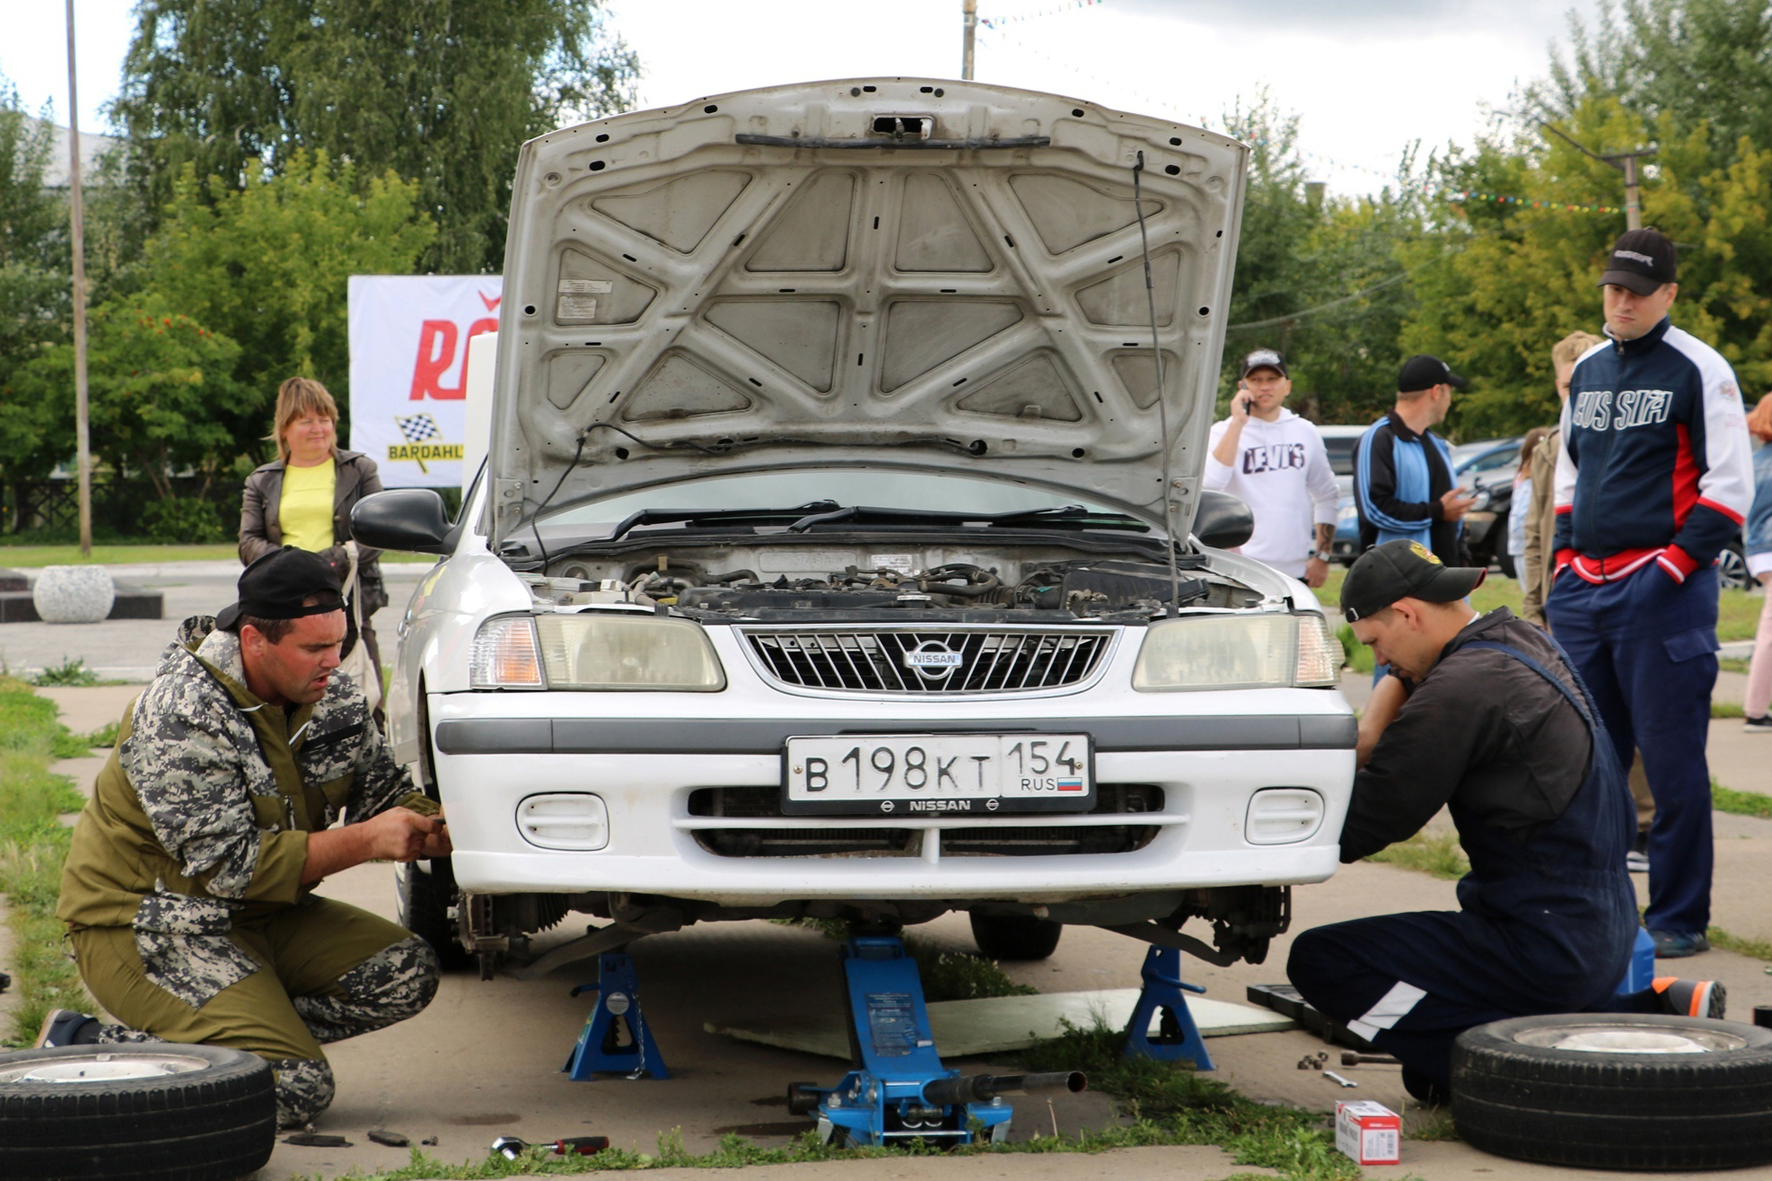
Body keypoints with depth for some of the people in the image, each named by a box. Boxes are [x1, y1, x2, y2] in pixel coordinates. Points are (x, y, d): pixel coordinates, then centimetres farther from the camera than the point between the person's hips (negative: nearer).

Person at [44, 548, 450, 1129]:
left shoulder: (333, 697, -1)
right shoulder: (180, 716, -24)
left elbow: (386, 793, 11)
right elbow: (229, 866, -26)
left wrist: (438, 830, -11)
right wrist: (363, 842, -26)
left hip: (260, 917, 8)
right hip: (144, 923, -8)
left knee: (406, 971, -11)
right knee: (294, 1090, -23)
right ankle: (79, 1047, -10)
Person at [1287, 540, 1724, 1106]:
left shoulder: (1462, 688, -18)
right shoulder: (1524, 641, 10)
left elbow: (1368, 820, -14)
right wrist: (1366, 740, 6)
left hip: (1545, 947, -9)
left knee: (1319, 960, -10)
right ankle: (1659, 1012, 13)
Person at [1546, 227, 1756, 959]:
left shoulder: (1698, 370, -4)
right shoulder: (1587, 371, 16)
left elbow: (1730, 484, -6)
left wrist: (1678, 561, -14)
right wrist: (1564, 559, 15)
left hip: (1662, 590, -6)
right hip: (1584, 591, 6)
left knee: (1672, 760, -4)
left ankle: (1679, 918, 2)